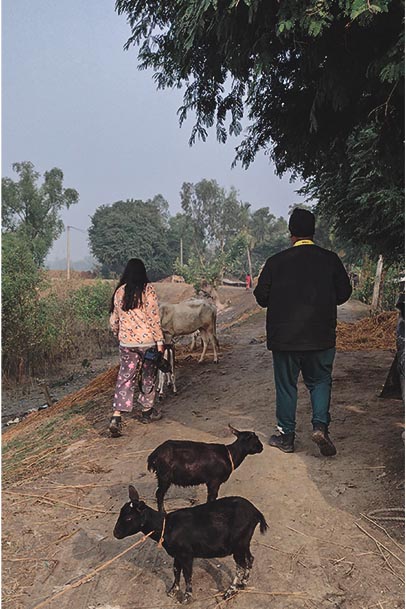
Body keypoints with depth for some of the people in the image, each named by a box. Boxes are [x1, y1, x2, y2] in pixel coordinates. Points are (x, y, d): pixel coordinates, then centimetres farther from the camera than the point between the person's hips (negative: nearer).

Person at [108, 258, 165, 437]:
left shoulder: (119, 291, 4)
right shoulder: (147, 290, -9)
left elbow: (114, 320, 10)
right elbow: (154, 317, -12)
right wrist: (160, 341, -7)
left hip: (126, 342, 3)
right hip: (147, 340, -3)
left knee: (125, 378, 6)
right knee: (148, 376, 15)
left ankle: (116, 417, -5)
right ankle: (147, 412, 29)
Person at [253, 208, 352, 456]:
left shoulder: (276, 261, -7)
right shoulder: (330, 259, -4)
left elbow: (262, 297, -4)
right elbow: (344, 293, 2)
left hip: (284, 336, -1)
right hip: (321, 336, 1)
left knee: (286, 385, 11)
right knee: (320, 380, 17)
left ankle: (286, 436, 18)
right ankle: (321, 425, -1)